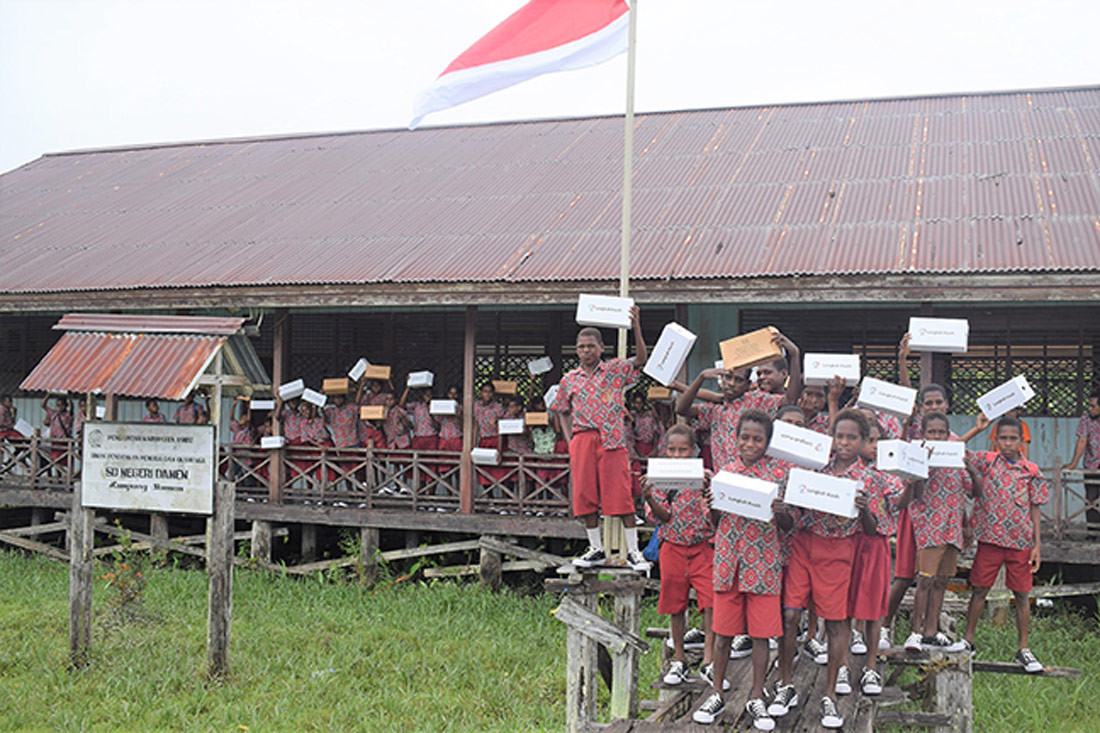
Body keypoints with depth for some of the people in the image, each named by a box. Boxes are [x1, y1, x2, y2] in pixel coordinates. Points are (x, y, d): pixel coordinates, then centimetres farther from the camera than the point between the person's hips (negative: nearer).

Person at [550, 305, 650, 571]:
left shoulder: (615, 370, 5)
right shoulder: (570, 379, 12)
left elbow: (641, 359, -9)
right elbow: (562, 411, 21)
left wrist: (636, 327, -20)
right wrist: (569, 439, 7)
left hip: (612, 439, -3)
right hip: (582, 439, 3)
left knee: (621, 494, -5)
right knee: (586, 494, 4)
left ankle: (633, 551, 3)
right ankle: (596, 549, 16)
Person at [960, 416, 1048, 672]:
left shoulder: (1031, 471, 2)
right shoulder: (986, 461, 0)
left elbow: (1034, 509, 5)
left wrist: (1037, 545, 2)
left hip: (1020, 542, 1)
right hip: (990, 538, 0)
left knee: (1021, 594, 7)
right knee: (979, 590, 7)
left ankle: (1023, 649, 17)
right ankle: (968, 641, 19)